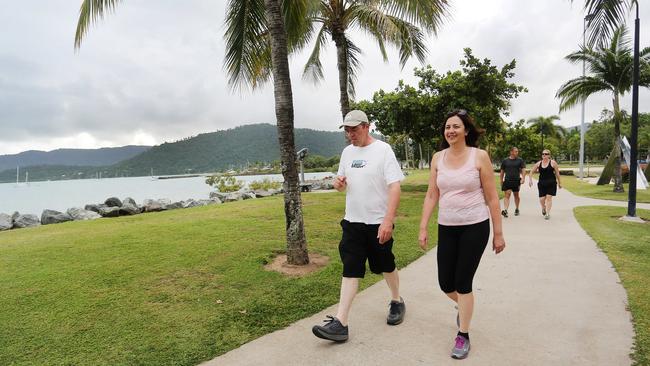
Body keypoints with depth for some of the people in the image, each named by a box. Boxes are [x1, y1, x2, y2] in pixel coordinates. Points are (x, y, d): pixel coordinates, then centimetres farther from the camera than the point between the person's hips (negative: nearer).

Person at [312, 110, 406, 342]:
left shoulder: (383, 150, -10)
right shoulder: (347, 152, 9)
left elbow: (395, 187, -17)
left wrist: (388, 220, -25)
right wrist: (338, 183, -6)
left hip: (378, 223, -4)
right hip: (352, 221, 5)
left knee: (386, 266, 14)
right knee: (350, 270, 1)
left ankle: (397, 302, 40)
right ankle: (340, 323, 1)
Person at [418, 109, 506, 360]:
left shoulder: (479, 156, -7)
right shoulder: (438, 158, 3)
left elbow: (492, 198, -4)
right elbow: (431, 195, 4)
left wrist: (498, 233, -3)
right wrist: (423, 228, 0)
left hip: (475, 227, -4)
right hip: (446, 228, 4)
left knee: (463, 283, -1)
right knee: (445, 283, 8)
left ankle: (463, 336, 21)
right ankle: (464, 307, 44)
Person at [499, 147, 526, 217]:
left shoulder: (520, 160, 4)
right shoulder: (505, 160, 5)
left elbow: (523, 170, 0)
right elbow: (502, 172, 11)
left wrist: (523, 178, -15)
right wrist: (501, 181, 10)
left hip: (516, 180, 1)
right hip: (507, 180, -1)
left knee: (516, 195, 13)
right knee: (507, 195, -11)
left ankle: (517, 209, 29)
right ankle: (505, 210, -20)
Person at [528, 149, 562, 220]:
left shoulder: (553, 163, -3)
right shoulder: (538, 164, 4)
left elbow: (557, 173, 2)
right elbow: (532, 172, 12)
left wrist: (559, 183, 5)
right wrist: (530, 179, -2)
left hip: (551, 183, -2)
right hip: (541, 183, 2)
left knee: (549, 197, -6)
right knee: (541, 199, 0)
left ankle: (548, 213, 3)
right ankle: (544, 209, 32)